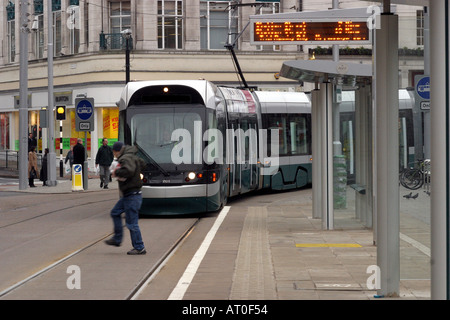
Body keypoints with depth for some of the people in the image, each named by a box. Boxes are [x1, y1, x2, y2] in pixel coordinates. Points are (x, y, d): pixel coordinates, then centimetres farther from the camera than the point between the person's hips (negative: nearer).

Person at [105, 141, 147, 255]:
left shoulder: (126, 158, -18)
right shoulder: (133, 157, 12)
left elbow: (128, 170, -36)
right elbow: (142, 164, 30)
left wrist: (117, 172, -19)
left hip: (132, 195, -11)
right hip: (127, 195, 11)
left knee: (131, 222, -5)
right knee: (115, 213, 20)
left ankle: (139, 248, 2)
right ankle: (117, 239, 28)